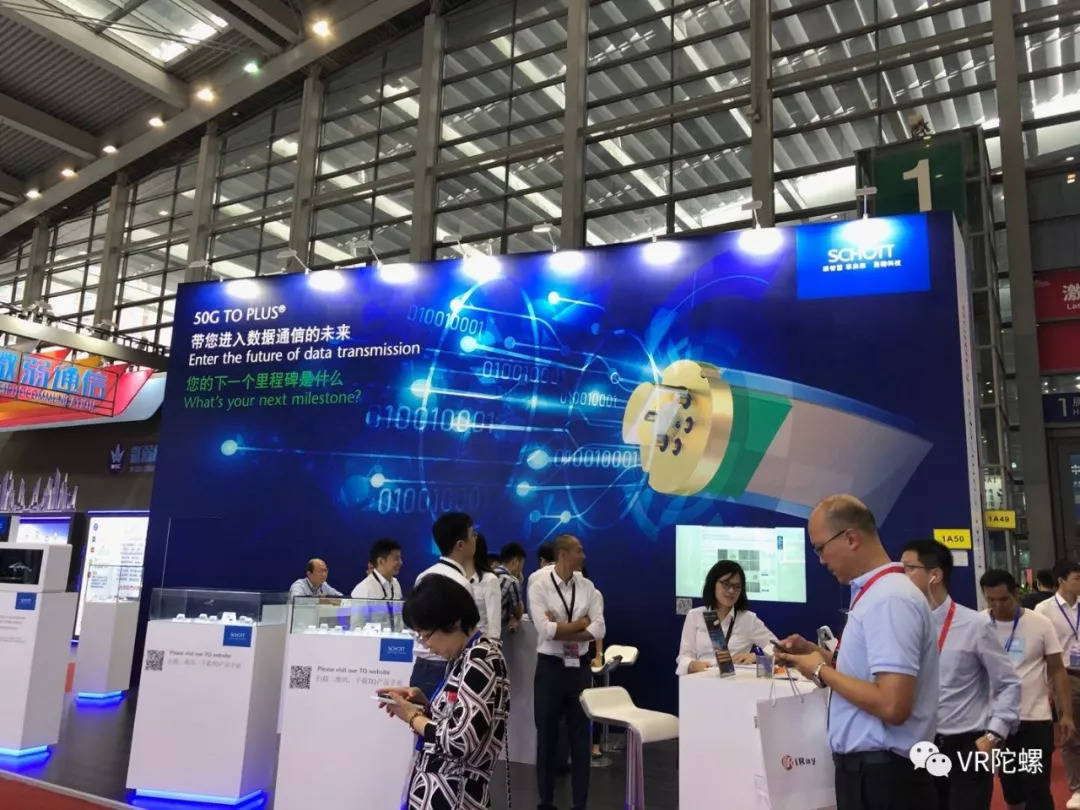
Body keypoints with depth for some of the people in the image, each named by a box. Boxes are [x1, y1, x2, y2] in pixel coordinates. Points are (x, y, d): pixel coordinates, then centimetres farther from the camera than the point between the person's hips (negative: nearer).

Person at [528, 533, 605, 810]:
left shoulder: (587, 587, 2)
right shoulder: (540, 586, -9)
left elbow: (599, 630, -7)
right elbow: (545, 630, -20)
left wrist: (561, 629, -16)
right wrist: (580, 623, -11)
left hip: (580, 667, 3)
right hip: (550, 667, -3)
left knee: (581, 735, 12)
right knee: (547, 735, 11)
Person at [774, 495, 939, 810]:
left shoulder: (889, 600, -22)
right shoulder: (874, 593, 9)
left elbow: (892, 706, -28)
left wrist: (821, 671, -16)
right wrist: (816, 654, 8)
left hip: (880, 774, -9)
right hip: (869, 767, 9)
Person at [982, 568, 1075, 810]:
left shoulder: (1040, 624, -8)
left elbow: (1057, 669, 0)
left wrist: (1067, 714, -4)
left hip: (1035, 719, -2)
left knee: (1037, 790, 3)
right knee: (1010, 786, 17)